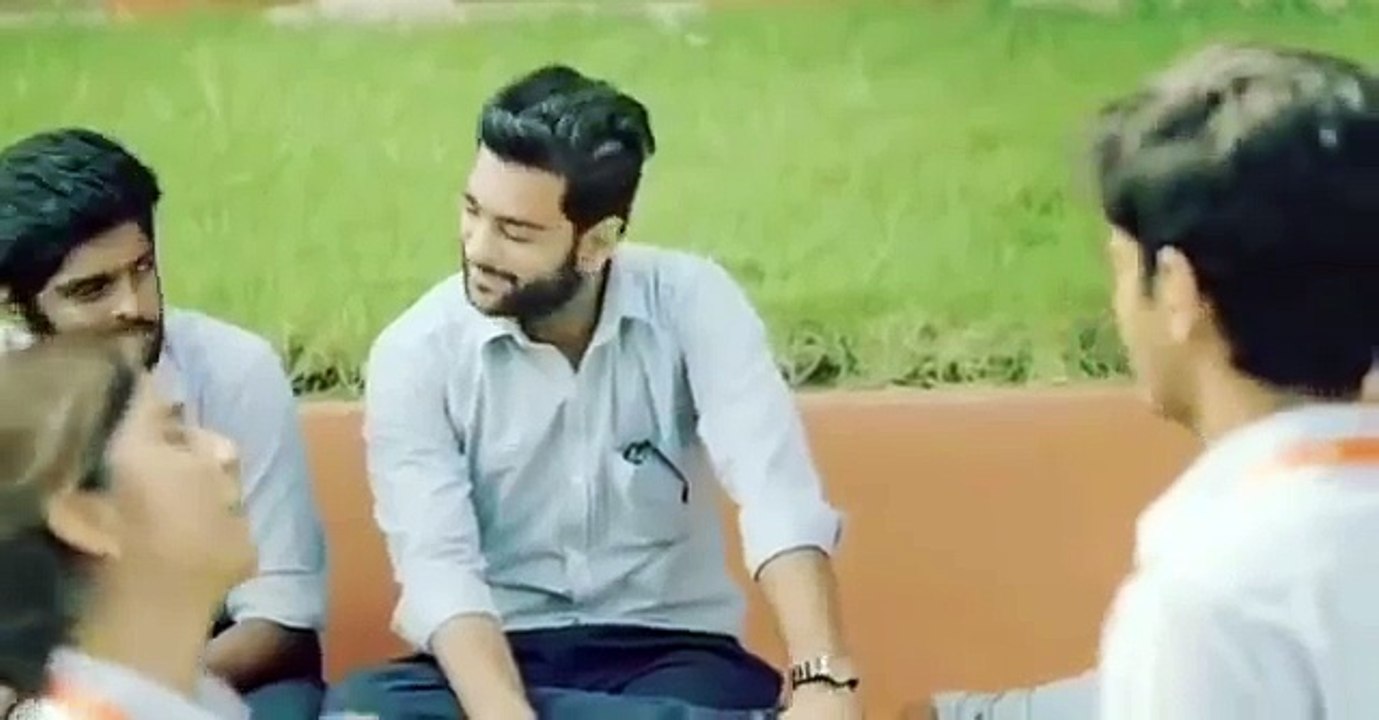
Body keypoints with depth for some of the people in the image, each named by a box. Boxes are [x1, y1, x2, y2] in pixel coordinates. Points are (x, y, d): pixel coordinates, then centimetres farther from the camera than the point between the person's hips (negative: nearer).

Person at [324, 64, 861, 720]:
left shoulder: (691, 304, -8)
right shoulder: (416, 354, -8)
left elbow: (779, 496, -21)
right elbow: (439, 568, -19)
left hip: (667, 653, -2)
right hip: (498, 657, 3)